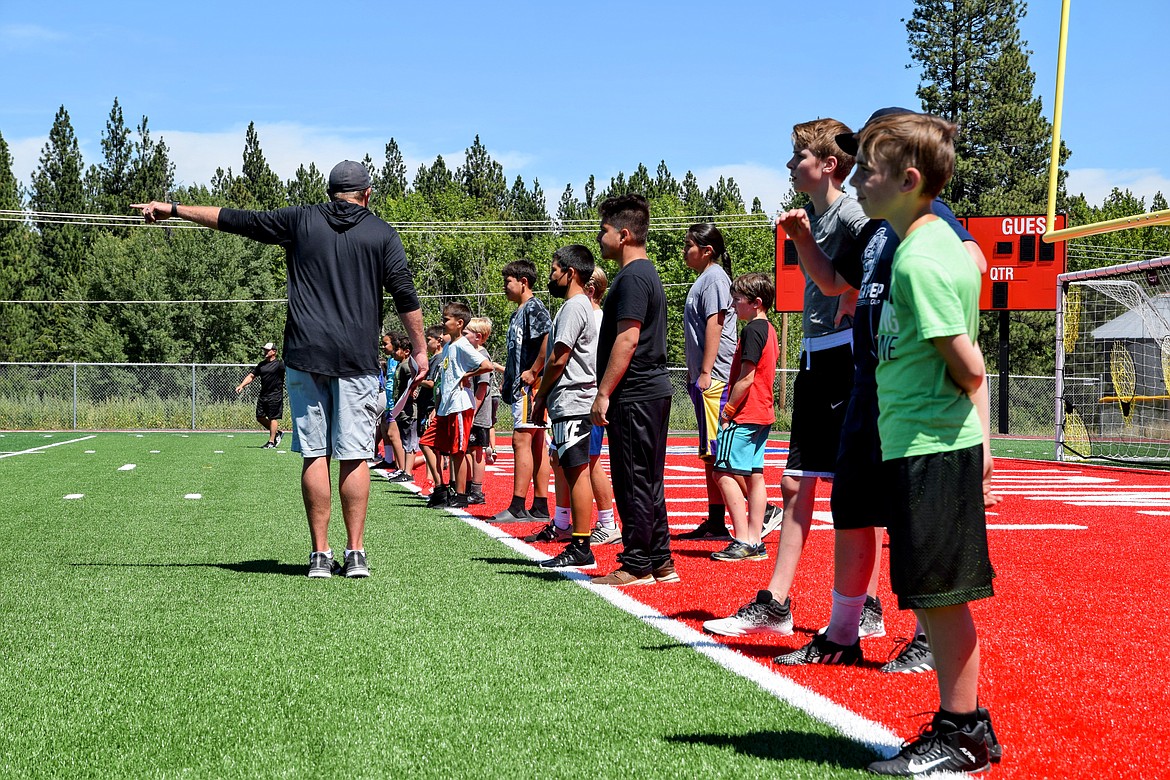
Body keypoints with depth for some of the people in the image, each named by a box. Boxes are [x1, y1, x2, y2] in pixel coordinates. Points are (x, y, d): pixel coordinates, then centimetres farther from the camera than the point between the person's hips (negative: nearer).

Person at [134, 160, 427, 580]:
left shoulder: (300, 220, 7)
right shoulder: (382, 233, 6)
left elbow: (236, 219, 10)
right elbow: (405, 296, 1)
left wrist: (173, 209, 19)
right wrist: (420, 350, 9)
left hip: (305, 356, 1)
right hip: (358, 359, -1)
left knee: (314, 454, 2)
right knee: (354, 456, 0)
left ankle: (320, 554, 2)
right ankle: (355, 554, 0)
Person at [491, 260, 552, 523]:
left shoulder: (534, 308, -10)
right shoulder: (518, 312, 21)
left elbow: (550, 338, -25)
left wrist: (533, 371, -21)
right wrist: (507, 378, 20)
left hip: (532, 385, -10)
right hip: (521, 387, 10)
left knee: (522, 440, -12)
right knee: (536, 444, 8)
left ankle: (517, 507, -14)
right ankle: (540, 507, 10)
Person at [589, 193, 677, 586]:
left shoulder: (632, 278, -13)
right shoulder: (647, 273, 19)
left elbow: (627, 339, -20)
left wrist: (604, 393, -19)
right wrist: (609, 390, 23)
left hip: (635, 394, -10)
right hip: (653, 391, 10)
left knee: (634, 481, -5)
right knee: (648, 481, 13)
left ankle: (637, 565, -1)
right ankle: (660, 562, 17)